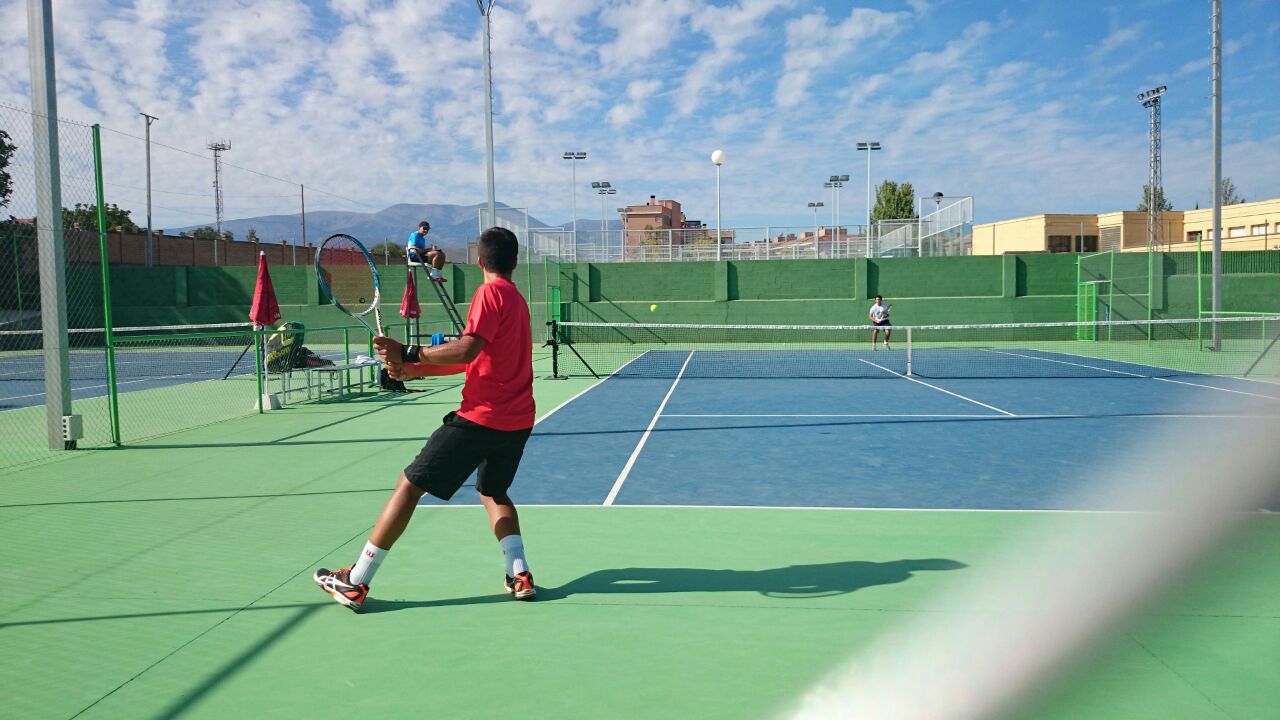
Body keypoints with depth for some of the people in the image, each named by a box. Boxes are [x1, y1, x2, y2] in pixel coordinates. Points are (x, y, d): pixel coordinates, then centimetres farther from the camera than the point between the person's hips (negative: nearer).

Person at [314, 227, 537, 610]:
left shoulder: (490, 293, -10)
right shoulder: (516, 298, 16)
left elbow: (466, 350, -24)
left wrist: (408, 353, -19)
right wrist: (416, 370, 10)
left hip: (482, 417, -8)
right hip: (519, 421, 8)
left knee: (409, 485, 0)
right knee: (493, 491, 27)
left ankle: (355, 582, 3)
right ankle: (520, 575, 13)